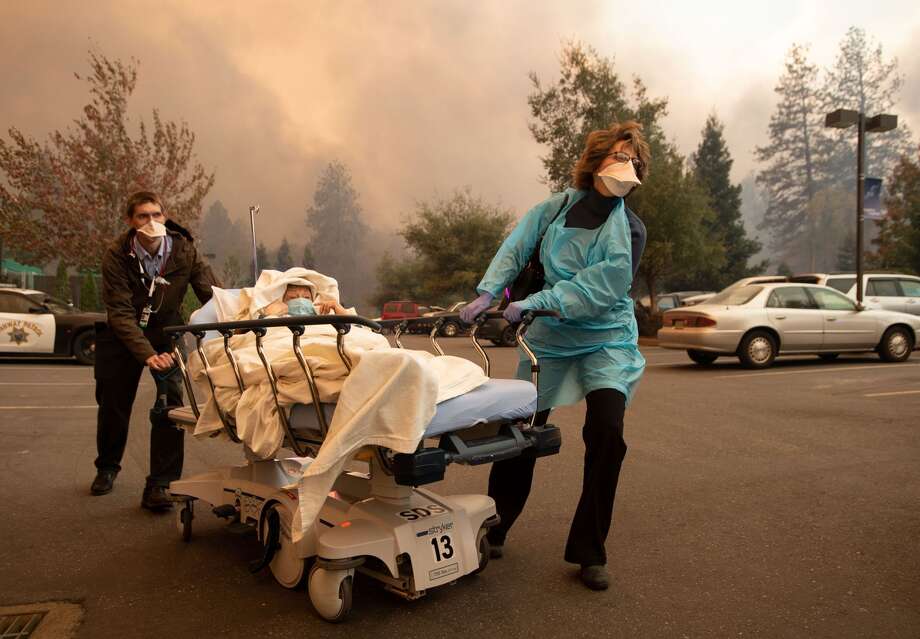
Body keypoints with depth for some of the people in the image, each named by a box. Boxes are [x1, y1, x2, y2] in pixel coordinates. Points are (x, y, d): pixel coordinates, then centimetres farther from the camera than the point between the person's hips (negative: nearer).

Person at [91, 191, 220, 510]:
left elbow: (213, 296, -18)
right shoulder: (117, 256, -21)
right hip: (123, 337, 0)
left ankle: (159, 485, -8)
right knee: (113, 404, 12)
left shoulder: (184, 250, -18)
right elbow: (120, 313, -25)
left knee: (170, 405, -16)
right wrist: (147, 355, -38)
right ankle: (107, 468, 39)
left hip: (166, 332, 0)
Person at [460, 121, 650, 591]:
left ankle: (589, 552, 3)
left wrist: (532, 302, -25)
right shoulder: (558, 206, -2)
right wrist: (488, 293, -17)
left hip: (606, 341, -1)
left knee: (606, 436, -15)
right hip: (549, 339, 1)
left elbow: (597, 288, -19)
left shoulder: (628, 232, -8)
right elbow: (516, 247, -3)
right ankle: (495, 528, 29)